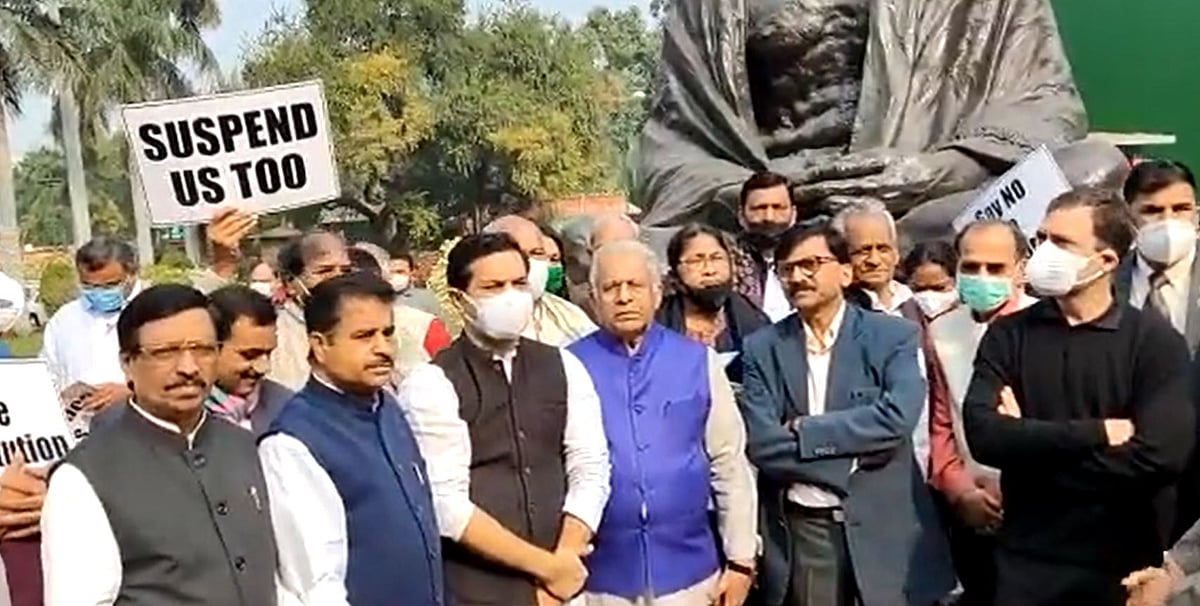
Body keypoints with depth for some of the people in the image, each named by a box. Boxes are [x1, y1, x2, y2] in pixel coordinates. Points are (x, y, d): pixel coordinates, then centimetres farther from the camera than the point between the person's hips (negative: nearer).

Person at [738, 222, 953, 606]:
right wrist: (850, 463, -13)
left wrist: (803, 430, -13)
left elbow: (896, 418, -18)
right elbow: (760, 443, -8)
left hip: (883, 528, -1)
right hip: (801, 530, 1)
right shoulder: (762, 348, 2)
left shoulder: (894, 337, -2)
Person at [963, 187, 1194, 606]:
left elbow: (1159, 457, -18)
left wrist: (1029, 443, -13)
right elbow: (983, 435, -12)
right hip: (1025, 559, 2)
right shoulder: (1007, 335, 1)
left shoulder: (1155, 340, -6)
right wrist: (1094, 433, -18)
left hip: (1123, 561, -1)